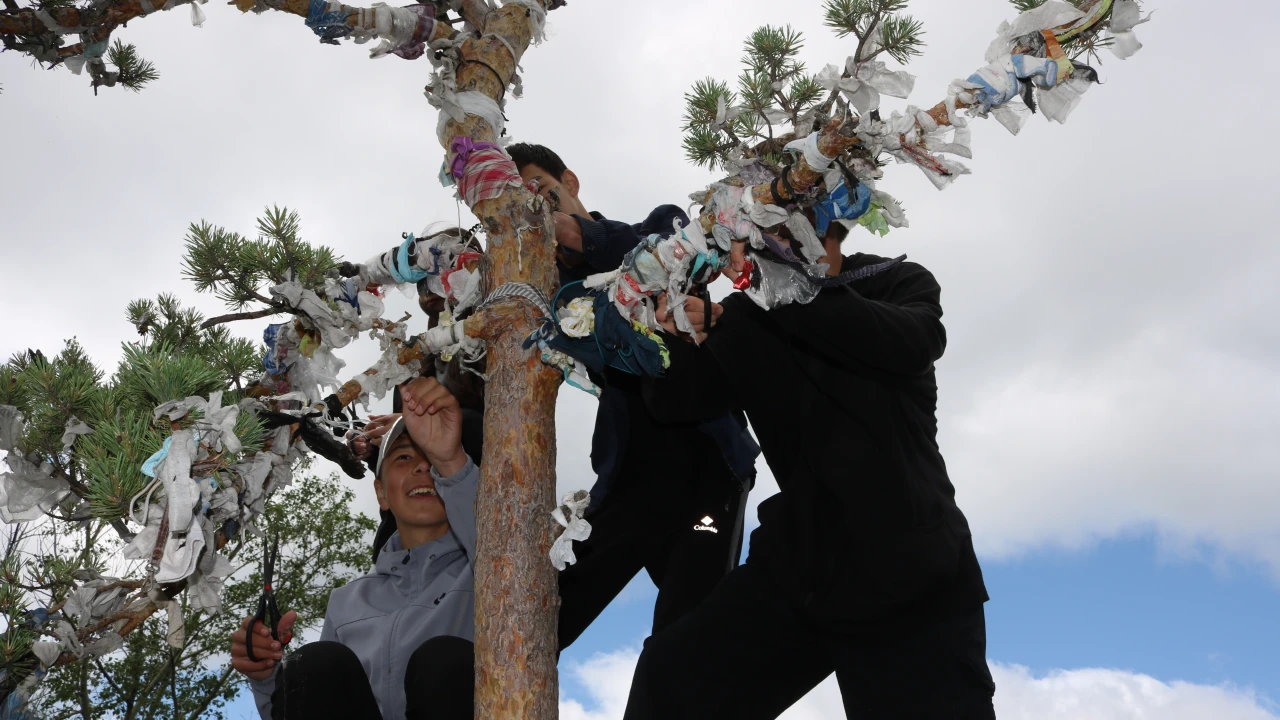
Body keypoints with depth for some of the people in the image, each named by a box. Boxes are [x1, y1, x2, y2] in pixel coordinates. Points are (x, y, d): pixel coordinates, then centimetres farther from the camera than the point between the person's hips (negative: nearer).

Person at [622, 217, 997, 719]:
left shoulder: (899, 285, 0)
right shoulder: (747, 318, 6)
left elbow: (911, 343, -23)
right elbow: (674, 401, -4)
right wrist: (677, 334, -25)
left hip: (915, 582, -2)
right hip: (795, 569, 2)